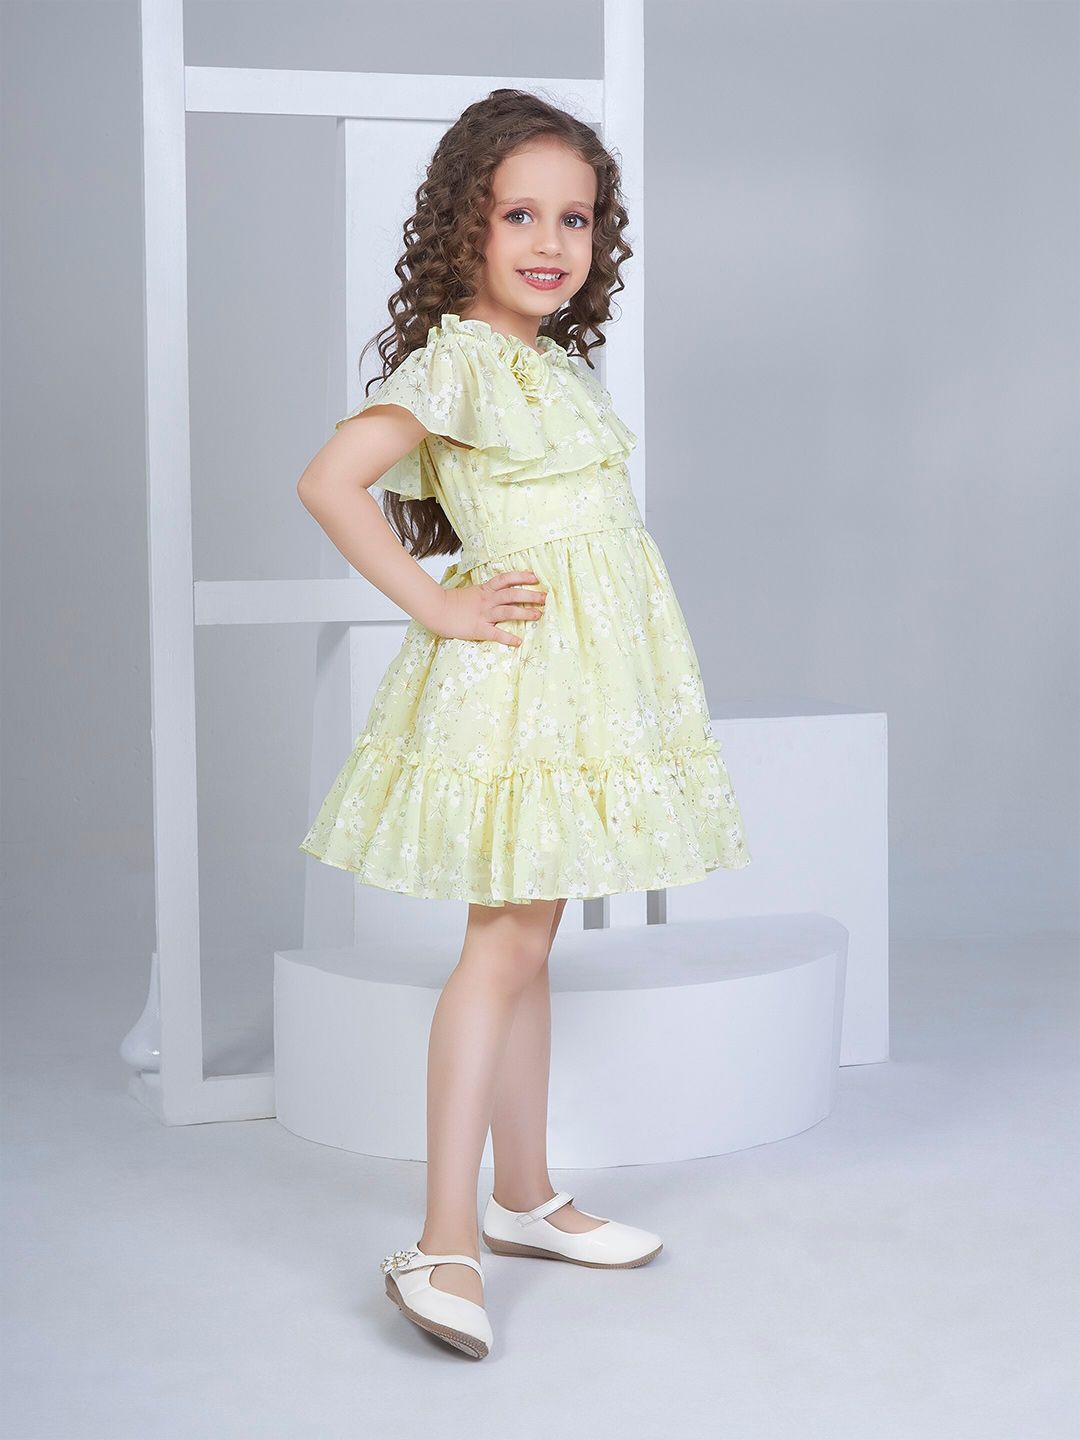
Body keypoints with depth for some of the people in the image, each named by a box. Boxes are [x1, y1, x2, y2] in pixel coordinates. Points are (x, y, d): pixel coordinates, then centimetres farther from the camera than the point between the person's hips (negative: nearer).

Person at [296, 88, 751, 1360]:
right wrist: (435, 608, -19)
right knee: (506, 942, -12)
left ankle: (525, 1200, 23)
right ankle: (443, 1246, -11)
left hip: (587, 678, 9)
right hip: (515, 676, -9)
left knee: (528, 938, 13)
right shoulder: (457, 356, -14)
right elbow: (329, 480, -24)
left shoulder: (554, 361, 14)